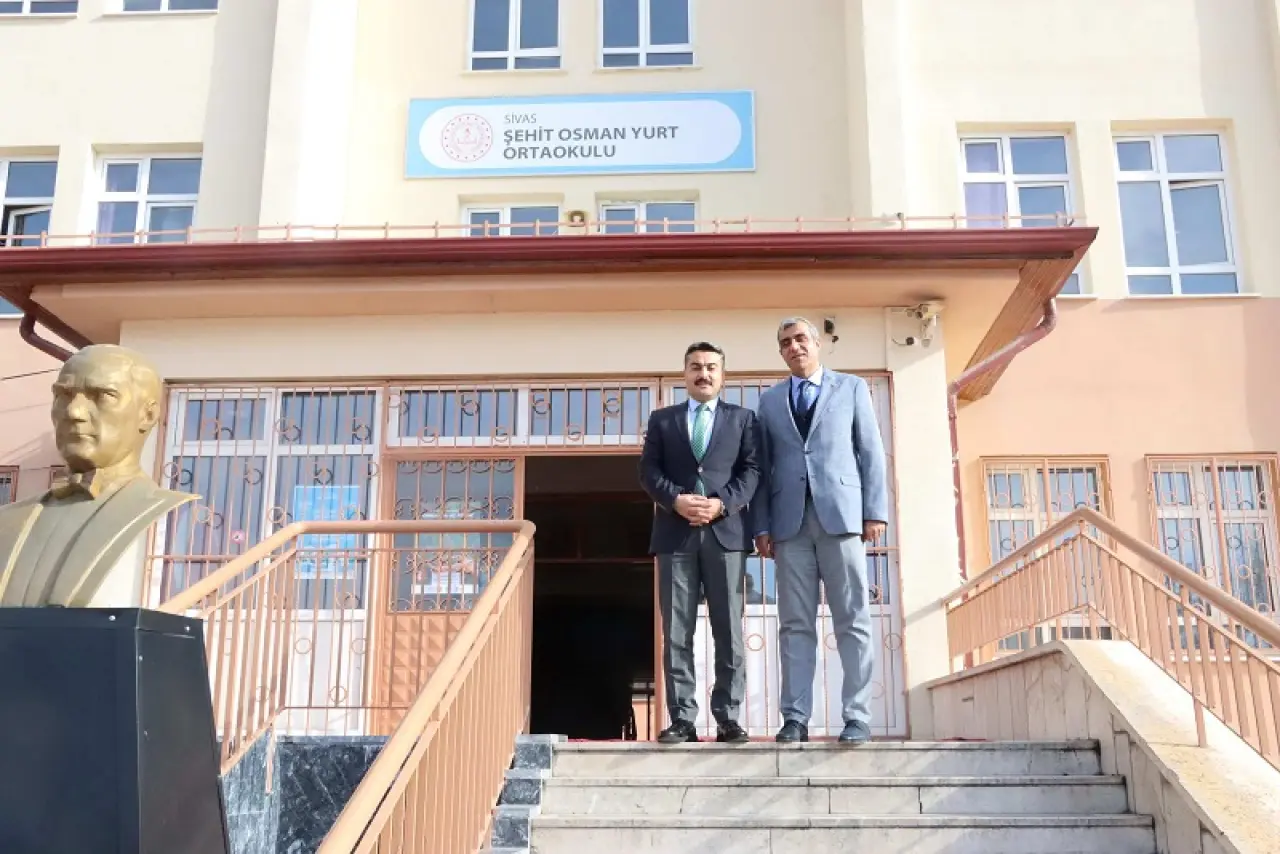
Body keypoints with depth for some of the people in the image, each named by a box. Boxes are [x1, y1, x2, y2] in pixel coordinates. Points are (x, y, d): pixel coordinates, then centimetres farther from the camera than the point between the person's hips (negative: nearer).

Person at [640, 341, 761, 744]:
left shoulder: (742, 418, 14)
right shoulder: (662, 419, 17)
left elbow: (752, 469, 4)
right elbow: (648, 471, 7)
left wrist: (722, 503, -12)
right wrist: (676, 500, -11)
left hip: (726, 532, -1)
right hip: (675, 534, 1)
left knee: (729, 631, -1)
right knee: (676, 632, -1)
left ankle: (728, 718, 4)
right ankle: (682, 719, 2)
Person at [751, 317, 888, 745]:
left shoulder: (852, 387, 13)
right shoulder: (769, 400, 18)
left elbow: (870, 452, 7)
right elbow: (763, 466, 12)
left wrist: (875, 511, -3)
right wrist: (761, 525, 3)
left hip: (840, 513, -2)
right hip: (790, 520, 2)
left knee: (852, 621, -2)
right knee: (795, 624, 1)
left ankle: (857, 717, 1)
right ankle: (795, 718, 2)